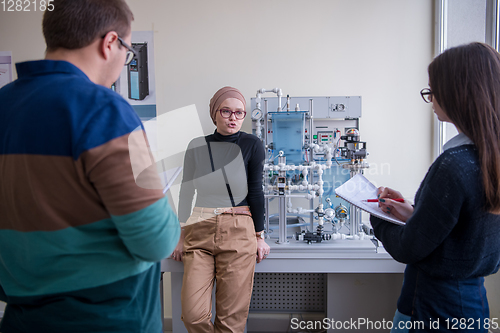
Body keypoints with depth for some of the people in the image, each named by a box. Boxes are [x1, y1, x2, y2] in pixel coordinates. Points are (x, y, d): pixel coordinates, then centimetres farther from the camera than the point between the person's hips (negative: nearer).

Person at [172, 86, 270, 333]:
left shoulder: (252, 145, 1)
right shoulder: (197, 146, 7)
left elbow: (255, 192, 2)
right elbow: (186, 192, 10)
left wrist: (259, 236, 3)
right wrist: (182, 236, 9)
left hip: (238, 232, -2)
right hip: (199, 231, 2)